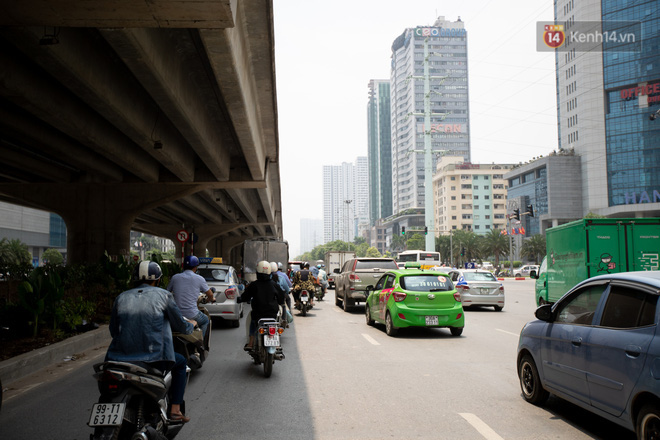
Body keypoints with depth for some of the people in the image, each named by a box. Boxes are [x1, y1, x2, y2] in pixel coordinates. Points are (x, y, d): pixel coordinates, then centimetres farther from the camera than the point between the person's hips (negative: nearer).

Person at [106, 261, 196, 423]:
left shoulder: (121, 298, 11)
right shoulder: (162, 295, 2)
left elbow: (113, 330, 15)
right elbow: (181, 326, 7)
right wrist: (191, 324, 30)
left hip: (121, 358, 3)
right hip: (153, 358, -3)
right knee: (180, 362, 26)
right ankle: (175, 409, 20)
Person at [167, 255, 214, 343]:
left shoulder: (175, 277, 4)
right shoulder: (199, 279, -3)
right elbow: (210, 295, 6)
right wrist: (211, 299, 30)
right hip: (192, 315, -3)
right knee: (205, 320, 28)